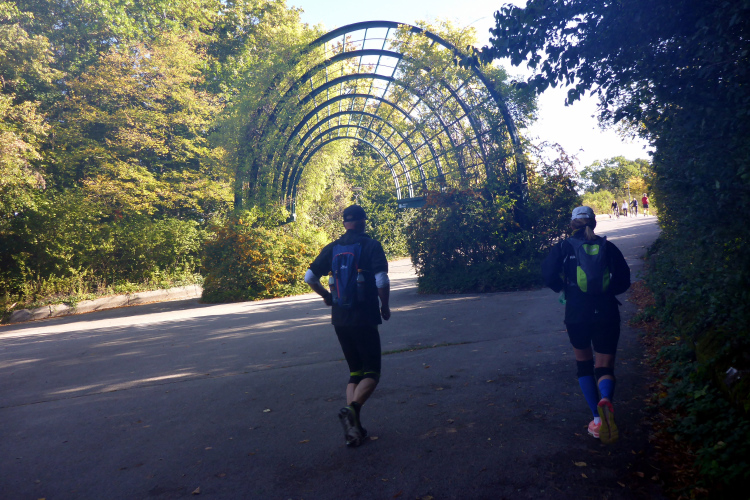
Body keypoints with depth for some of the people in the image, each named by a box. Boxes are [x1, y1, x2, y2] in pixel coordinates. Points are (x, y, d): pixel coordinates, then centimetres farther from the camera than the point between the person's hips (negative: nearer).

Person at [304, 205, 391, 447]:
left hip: (340, 319, 5)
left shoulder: (332, 248, 7)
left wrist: (327, 297, 18)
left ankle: (354, 427, 8)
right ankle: (352, 409, -21)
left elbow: (310, 277, 3)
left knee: (355, 372, 16)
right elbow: (382, 281, -18)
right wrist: (385, 306, -2)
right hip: (365, 319, -5)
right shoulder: (372, 246, -7)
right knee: (372, 373, 5)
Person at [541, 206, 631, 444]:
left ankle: (597, 419, 13)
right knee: (604, 367, 5)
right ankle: (605, 400, -29)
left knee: (584, 364, 18)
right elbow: (624, 280, 2)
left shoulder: (564, 248, 0)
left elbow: (548, 273, -12)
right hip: (607, 314, 1)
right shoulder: (608, 247, 4)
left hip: (576, 314, 0)